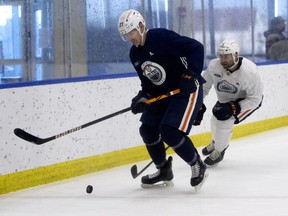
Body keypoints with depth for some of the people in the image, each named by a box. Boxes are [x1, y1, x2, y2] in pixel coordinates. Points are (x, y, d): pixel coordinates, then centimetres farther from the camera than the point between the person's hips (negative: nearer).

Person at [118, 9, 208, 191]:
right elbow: (148, 82, 11)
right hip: (162, 94, 10)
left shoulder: (161, 37, -21)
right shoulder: (135, 54, 6)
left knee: (170, 132, -20)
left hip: (187, 89, -10)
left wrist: (191, 74, -26)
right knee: (148, 130, 9)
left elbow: (196, 48, -22)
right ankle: (164, 172, 26)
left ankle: (198, 167, 0)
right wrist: (142, 98, -7)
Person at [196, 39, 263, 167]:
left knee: (224, 122, -19)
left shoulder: (249, 71, -37)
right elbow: (203, 85, -8)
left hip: (247, 100, -5)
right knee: (215, 121, 12)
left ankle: (218, 152, 7)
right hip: (225, 99, 5)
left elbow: (255, 99, -29)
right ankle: (216, 142, 48)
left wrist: (232, 108, -35)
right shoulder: (214, 66, -25)